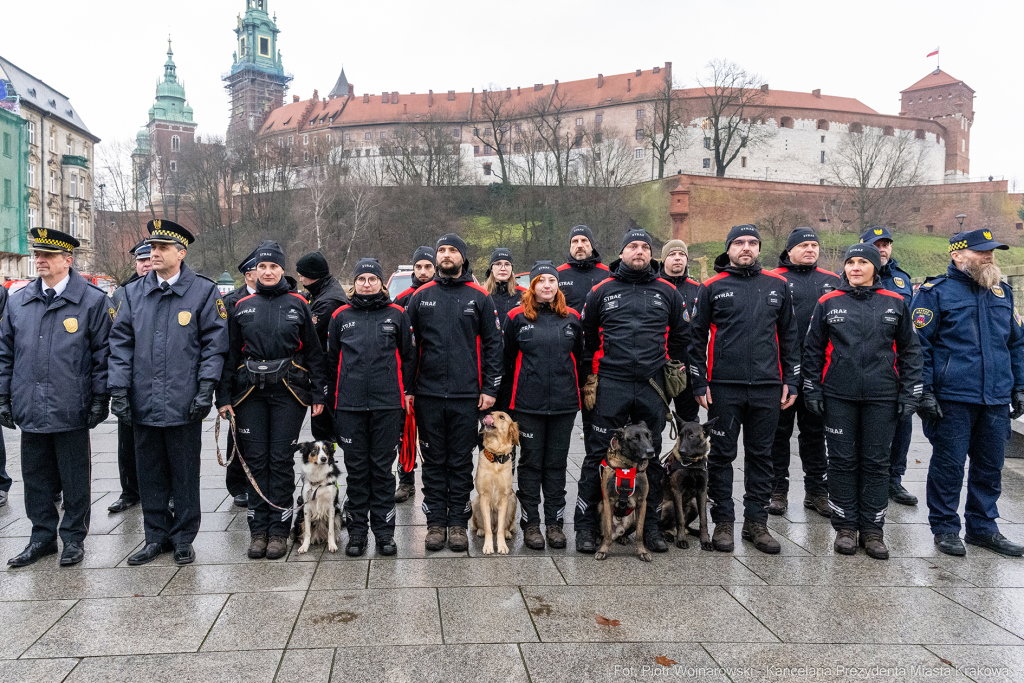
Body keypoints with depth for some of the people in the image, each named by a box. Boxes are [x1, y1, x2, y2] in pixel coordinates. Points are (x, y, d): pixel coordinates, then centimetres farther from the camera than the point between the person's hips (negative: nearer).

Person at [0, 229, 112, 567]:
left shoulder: (92, 300, -4)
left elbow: (103, 353, -4)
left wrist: (100, 398, -7)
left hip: (71, 409, -4)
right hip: (30, 409, 4)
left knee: (74, 478, 7)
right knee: (35, 477, 13)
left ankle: (74, 538, 21)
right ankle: (42, 536, 27)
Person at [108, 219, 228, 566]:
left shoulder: (203, 291, -2)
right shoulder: (134, 293, 9)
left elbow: (214, 343, -3)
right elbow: (121, 343, 8)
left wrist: (205, 388, -10)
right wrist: (119, 390, 0)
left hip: (184, 403, -3)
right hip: (143, 403, 4)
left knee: (185, 473, 7)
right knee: (150, 473, 12)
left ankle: (183, 538, 20)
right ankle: (156, 537, 25)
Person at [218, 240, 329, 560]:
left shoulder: (298, 305, 4)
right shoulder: (242, 307, 8)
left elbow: (314, 352, 5)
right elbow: (230, 354, 9)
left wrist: (319, 394, 1)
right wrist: (224, 397, 4)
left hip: (288, 392, -2)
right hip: (250, 392, 2)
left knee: (281, 461, 0)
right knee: (255, 460, 4)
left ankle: (279, 530, 9)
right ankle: (258, 530, 13)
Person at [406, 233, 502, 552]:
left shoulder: (479, 297, 4)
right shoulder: (420, 296, 8)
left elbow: (493, 344, 4)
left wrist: (489, 388, -3)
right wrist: (407, 388, 2)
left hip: (466, 395, -1)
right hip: (428, 394, 1)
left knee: (461, 461, 5)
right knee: (434, 461, 8)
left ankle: (458, 523, 15)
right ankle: (435, 522, 17)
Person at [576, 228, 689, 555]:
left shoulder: (667, 292, 10)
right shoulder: (601, 291, 6)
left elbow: (681, 335, 19)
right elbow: (587, 335, 13)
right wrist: (590, 373, 9)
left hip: (652, 387, 2)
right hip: (610, 385, -2)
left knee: (652, 457, 8)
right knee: (597, 454, -3)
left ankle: (650, 526, 19)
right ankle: (586, 526, 6)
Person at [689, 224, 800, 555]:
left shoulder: (778, 286, 10)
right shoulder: (712, 287, 3)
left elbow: (789, 336, 14)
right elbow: (697, 338, 4)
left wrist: (791, 381, 8)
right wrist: (699, 384, -2)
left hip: (767, 387, 2)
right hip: (724, 387, -2)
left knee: (761, 455, 8)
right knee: (722, 454, 4)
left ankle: (756, 522, 19)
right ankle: (723, 522, 15)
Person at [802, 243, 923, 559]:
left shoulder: (895, 304, 6)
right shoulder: (828, 303, 4)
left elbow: (910, 349, 8)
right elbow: (813, 349, 7)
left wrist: (909, 393, 2)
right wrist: (812, 391, 2)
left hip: (882, 398, 1)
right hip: (838, 397, 0)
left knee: (876, 462, 5)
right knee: (842, 461, 4)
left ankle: (873, 530, 15)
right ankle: (845, 527, 15)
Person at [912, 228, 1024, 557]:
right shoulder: (935, 292, -4)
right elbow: (917, 345, -8)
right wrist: (924, 392, -13)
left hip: (996, 399, 6)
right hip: (952, 398, -6)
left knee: (990, 466, 13)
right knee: (948, 465, 2)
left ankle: (982, 526, 26)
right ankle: (945, 528, 15)